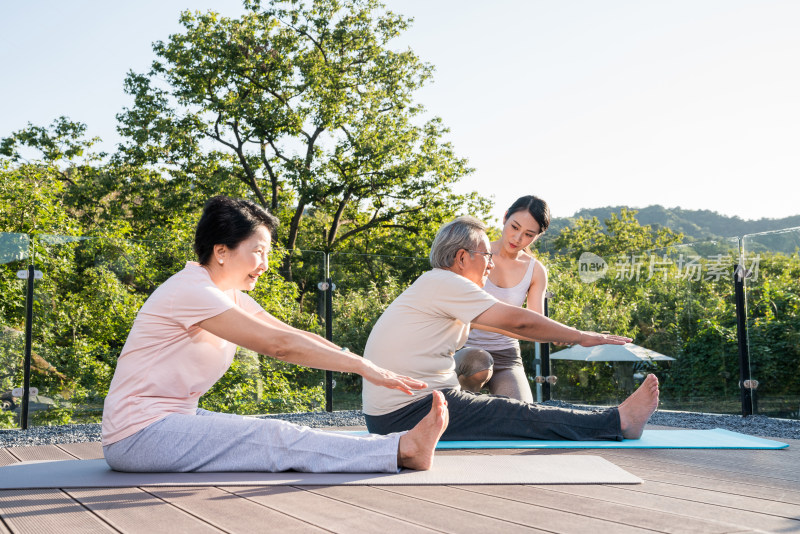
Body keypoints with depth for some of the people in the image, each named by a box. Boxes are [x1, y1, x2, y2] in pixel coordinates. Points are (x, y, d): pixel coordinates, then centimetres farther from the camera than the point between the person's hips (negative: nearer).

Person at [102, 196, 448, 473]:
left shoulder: (230, 295, 11)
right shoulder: (192, 291, -19)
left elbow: (295, 336, 4)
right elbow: (278, 344, -24)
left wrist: (370, 367, -5)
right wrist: (362, 366, -23)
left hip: (173, 421, 9)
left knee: (276, 435, -7)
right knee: (277, 440, -19)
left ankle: (399, 446, -14)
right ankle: (402, 450, -23)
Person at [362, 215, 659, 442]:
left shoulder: (437, 287, 19)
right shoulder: (443, 283, -13)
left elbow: (506, 324, 23)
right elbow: (517, 321, -14)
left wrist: (568, 337, 24)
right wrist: (582, 337, -4)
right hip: (407, 413, -10)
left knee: (510, 410, 5)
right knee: (519, 416, -10)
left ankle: (615, 421, 5)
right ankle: (618, 422, -7)